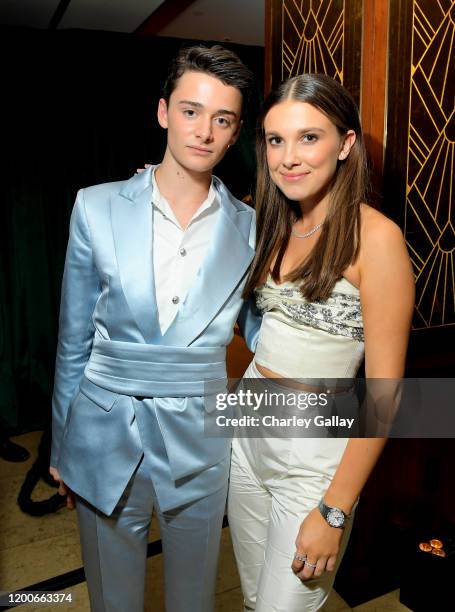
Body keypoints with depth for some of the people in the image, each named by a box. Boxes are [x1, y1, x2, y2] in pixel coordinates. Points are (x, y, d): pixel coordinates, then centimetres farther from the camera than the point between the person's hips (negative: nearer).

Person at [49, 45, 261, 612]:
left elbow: (260, 332, 8)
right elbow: (73, 339, 1)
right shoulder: (97, 207, -6)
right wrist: (62, 445, 7)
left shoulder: (249, 228, -4)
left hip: (200, 441, 1)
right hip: (106, 437, 0)